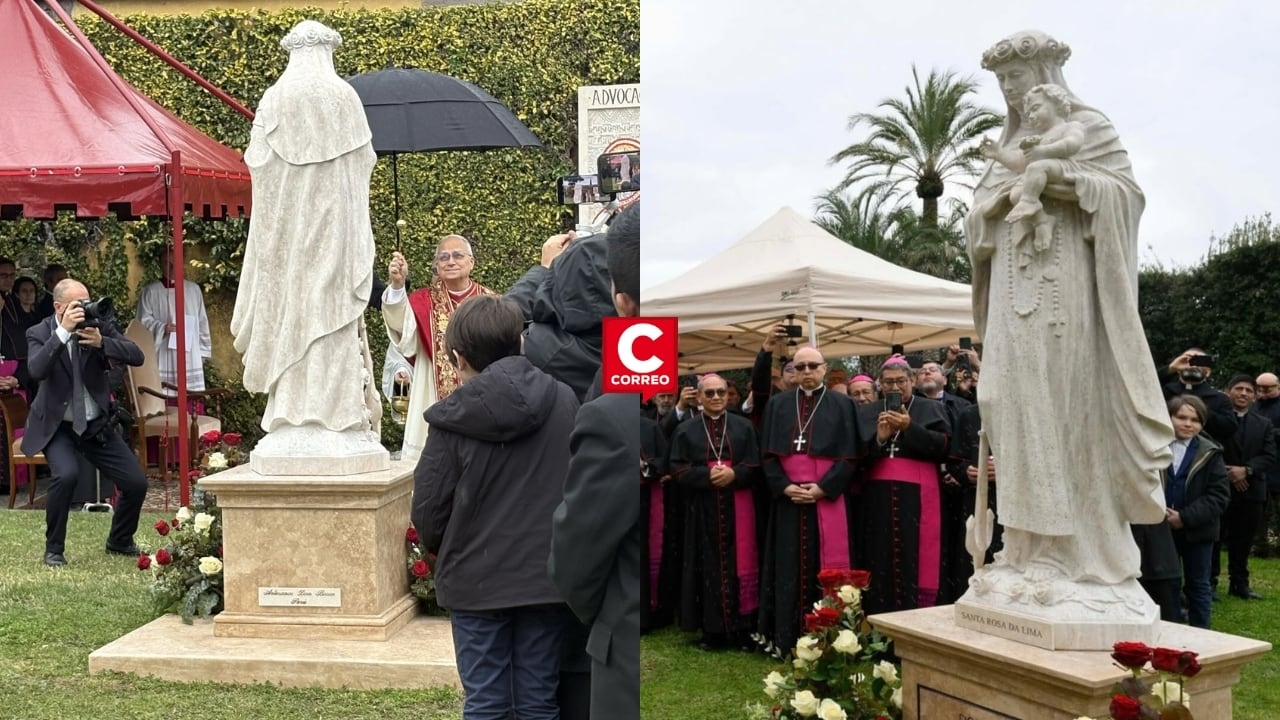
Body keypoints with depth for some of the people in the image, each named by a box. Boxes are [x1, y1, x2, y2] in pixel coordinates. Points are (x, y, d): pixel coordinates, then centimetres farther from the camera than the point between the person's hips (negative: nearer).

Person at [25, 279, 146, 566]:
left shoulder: (99, 325, -4)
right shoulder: (40, 333, -9)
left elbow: (137, 356, -14)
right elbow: (36, 370, -29)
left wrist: (101, 343, -29)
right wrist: (63, 331, -33)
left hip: (97, 424, 3)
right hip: (57, 426, -3)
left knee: (136, 482, -3)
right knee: (66, 474, -30)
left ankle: (119, 540, 25)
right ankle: (53, 548, -7)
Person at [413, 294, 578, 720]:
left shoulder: (453, 418, -11)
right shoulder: (564, 402, -4)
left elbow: (428, 509, -6)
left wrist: (445, 553, 15)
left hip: (476, 579, -2)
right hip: (546, 574, 2)